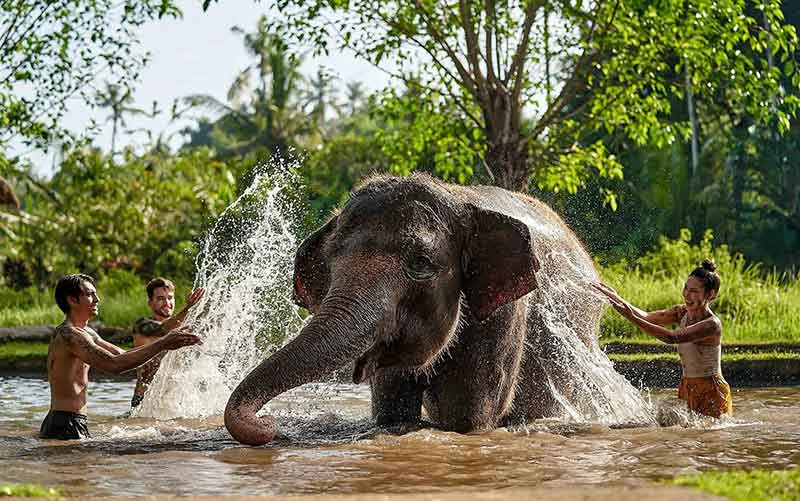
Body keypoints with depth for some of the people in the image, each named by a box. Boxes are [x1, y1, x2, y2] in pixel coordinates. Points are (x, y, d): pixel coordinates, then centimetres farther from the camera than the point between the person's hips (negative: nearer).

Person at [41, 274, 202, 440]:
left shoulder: (85, 332, 16)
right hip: (65, 427, -10)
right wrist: (162, 345, -24)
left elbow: (123, 355, 20)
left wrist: (166, 343, 7)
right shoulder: (68, 335, -18)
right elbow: (114, 364, -27)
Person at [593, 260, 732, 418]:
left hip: (711, 392, -7)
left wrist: (632, 317, -38)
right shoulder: (682, 313, 3)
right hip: (687, 388, 7)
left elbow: (672, 338, -33)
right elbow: (647, 317, 2)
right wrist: (618, 299, -13)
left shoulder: (712, 324, -23)